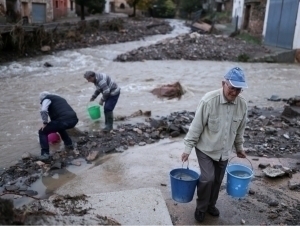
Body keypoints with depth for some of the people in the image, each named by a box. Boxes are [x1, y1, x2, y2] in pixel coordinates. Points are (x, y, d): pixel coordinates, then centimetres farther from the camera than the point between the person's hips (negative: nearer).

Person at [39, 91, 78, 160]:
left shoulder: (46, 99, 14)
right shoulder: (59, 98, 37)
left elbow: (43, 110, -9)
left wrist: (45, 123, 4)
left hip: (63, 120, -7)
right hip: (74, 120, 7)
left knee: (42, 132, 12)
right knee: (60, 127, 40)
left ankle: (45, 153, 2)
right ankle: (69, 144, 38)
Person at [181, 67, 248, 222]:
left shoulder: (242, 104, -10)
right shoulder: (209, 100, -24)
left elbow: (240, 130, 7)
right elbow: (196, 126, -17)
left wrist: (239, 148, 16)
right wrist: (188, 148, -14)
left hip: (224, 152, 5)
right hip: (206, 149, -4)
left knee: (217, 181, 14)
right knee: (207, 178, -12)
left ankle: (211, 205, 39)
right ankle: (201, 207, 15)